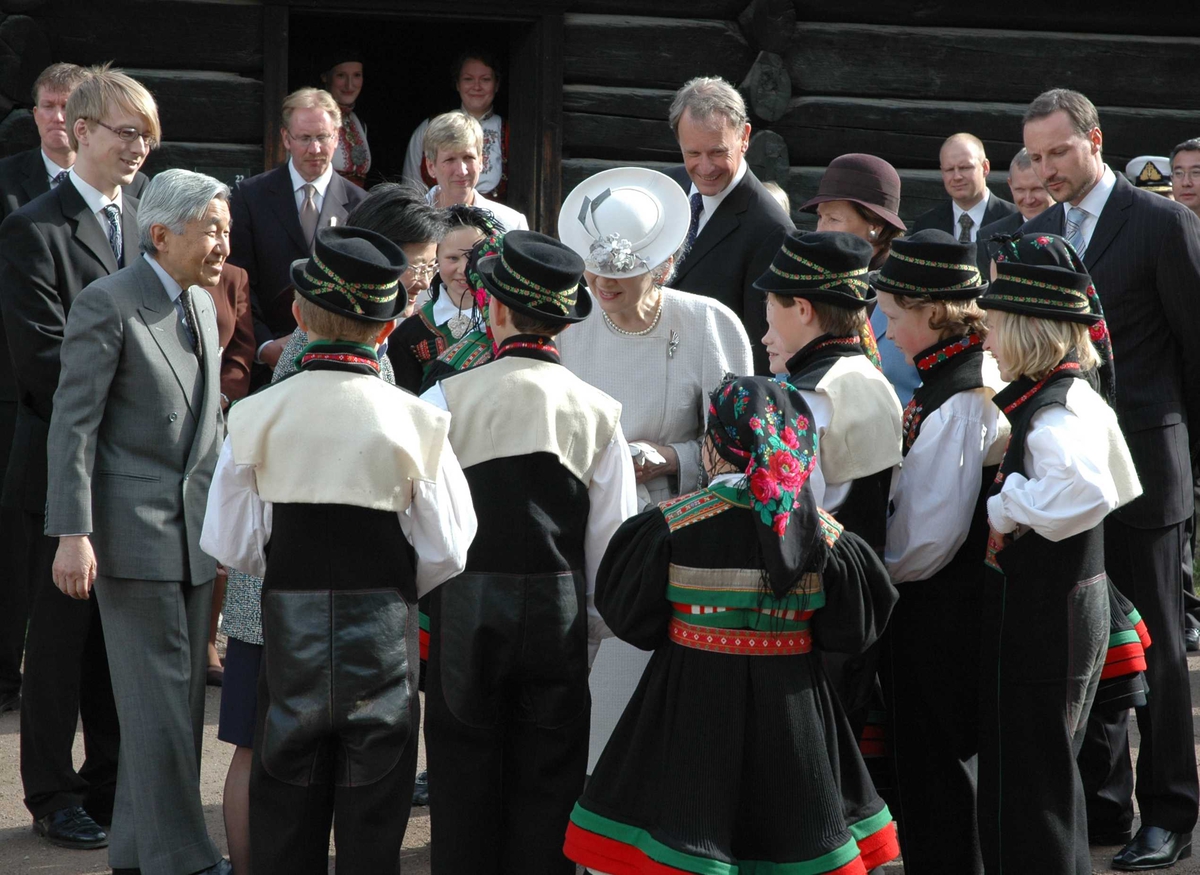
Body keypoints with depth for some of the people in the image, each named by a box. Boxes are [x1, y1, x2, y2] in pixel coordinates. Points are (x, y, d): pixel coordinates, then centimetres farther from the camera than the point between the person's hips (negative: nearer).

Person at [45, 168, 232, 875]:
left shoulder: (202, 302, 13)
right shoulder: (108, 305, -11)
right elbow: (73, 425, -13)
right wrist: (73, 535, -18)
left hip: (194, 530, 8)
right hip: (133, 527, -8)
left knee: (183, 696, 11)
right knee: (158, 698, -5)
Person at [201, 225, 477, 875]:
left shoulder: (256, 415, -7)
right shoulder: (414, 420, -10)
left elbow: (231, 546, -4)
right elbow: (447, 557, -7)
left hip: (288, 627, 1)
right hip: (384, 632, -1)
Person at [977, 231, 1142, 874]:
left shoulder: (1052, 414, -25)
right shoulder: (1078, 397, 5)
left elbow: (1086, 489, -45)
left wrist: (1004, 510, -30)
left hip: (1041, 618, -10)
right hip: (1068, 603, 10)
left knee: (1023, 782, 0)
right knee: (1050, 775, 22)